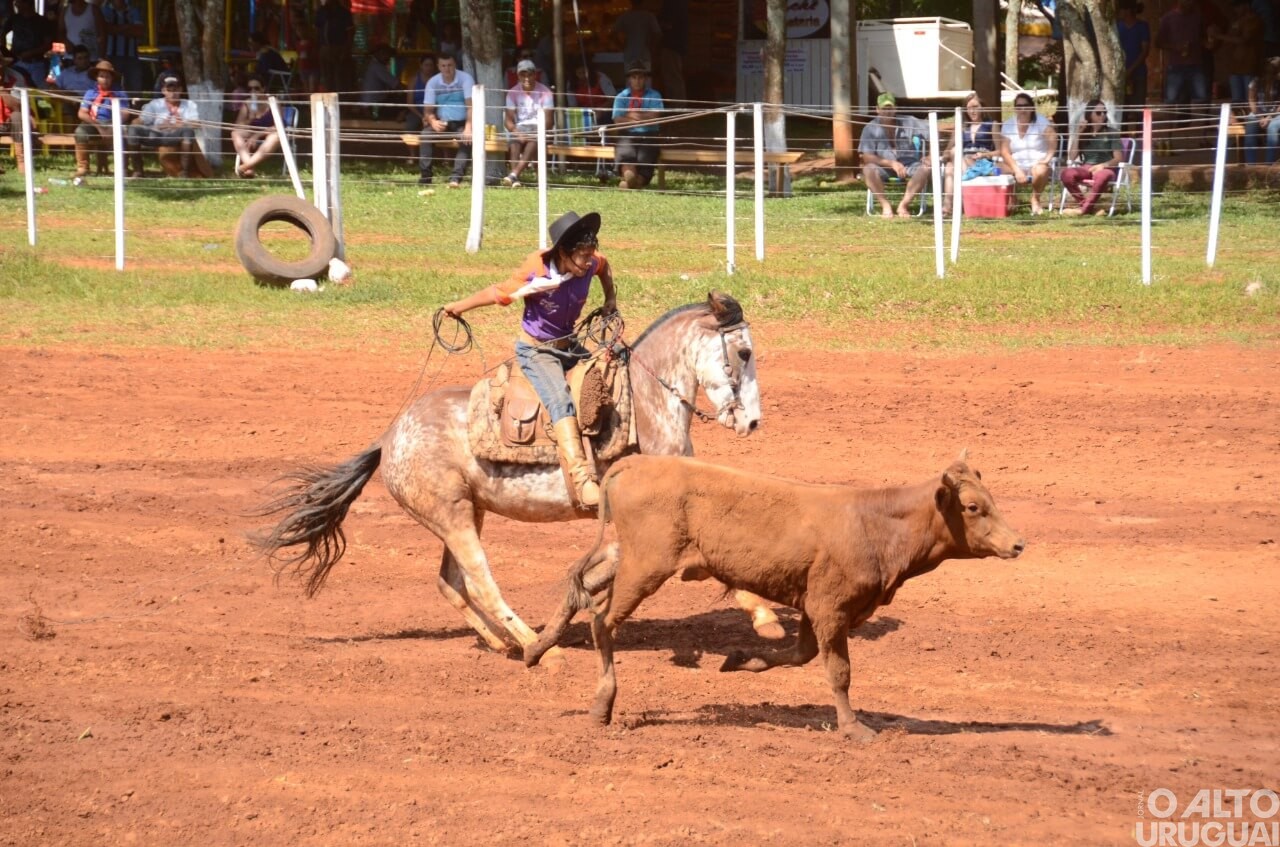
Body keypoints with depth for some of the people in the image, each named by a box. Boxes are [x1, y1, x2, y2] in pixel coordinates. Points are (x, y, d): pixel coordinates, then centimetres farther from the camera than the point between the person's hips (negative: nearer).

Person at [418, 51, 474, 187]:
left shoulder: (465, 79, -8)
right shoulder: (433, 82, 2)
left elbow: (471, 105, -17)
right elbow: (428, 110, 1)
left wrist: (468, 128, -32)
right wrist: (433, 121, -23)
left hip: (461, 123, -2)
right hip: (441, 123, 2)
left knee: (467, 139, -34)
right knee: (425, 135, -27)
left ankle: (456, 177, -42)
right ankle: (424, 175, -27)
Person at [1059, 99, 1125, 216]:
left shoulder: (1111, 133, 7)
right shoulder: (1084, 134, 13)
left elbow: (1119, 158, 0)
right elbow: (1072, 157, 3)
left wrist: (1103, 165, -20)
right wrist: (1079, 133, -1)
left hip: (1106, 169, -2)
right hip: (1086, 169, 2)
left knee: (1102, 176, -42)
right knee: (1067, 173, -32)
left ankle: (1083, 209, -31)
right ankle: (1088, 206, -25)